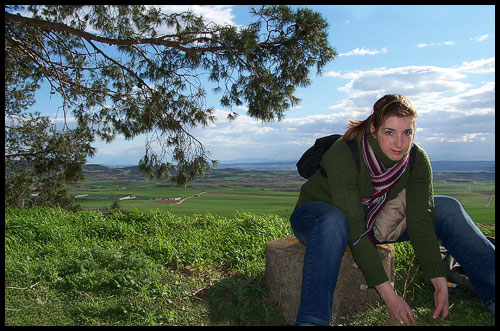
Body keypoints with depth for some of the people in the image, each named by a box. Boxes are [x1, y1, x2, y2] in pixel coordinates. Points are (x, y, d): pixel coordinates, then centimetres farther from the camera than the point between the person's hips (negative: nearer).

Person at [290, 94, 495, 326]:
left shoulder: (417, 160, -15)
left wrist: (440, 284, -23)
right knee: (333, 222, -42)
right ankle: (312, 320, -43)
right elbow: (354, 229, -35)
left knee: (448, 208, -9)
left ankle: (493, 297, -6)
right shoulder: (342, 155, -32)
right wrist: (387, 293, -35)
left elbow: (420, 222, -17)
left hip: (371, 219, 5)